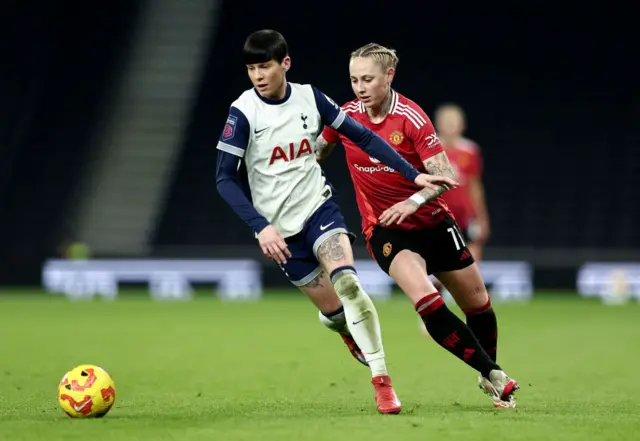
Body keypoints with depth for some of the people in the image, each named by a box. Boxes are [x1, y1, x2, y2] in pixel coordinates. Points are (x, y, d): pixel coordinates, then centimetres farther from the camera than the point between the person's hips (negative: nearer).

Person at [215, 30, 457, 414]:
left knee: (347, 282, -24)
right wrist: (261, 227, -23)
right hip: (279, 228, -1)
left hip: (319, 207, 1)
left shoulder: (310, 98, -5)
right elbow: (226, 178, -13)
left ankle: (382, 380, -18)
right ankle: (353, 334, 38)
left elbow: (363, 137, 2)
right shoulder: (244, 113, -13)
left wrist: (414, 175, -4)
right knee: (333, 310, 0)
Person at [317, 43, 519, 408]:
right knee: (425, 298, -26)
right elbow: (318, 152, 14)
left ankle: (489, 374, 38)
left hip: (433, 222, 0)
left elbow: (446, 175, -24)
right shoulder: (346, 116, -7)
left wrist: (413, 201, -38)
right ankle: (493, 375, -19)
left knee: (477, 301, 11)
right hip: (385, 229, 0)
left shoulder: (411, 117, -17)